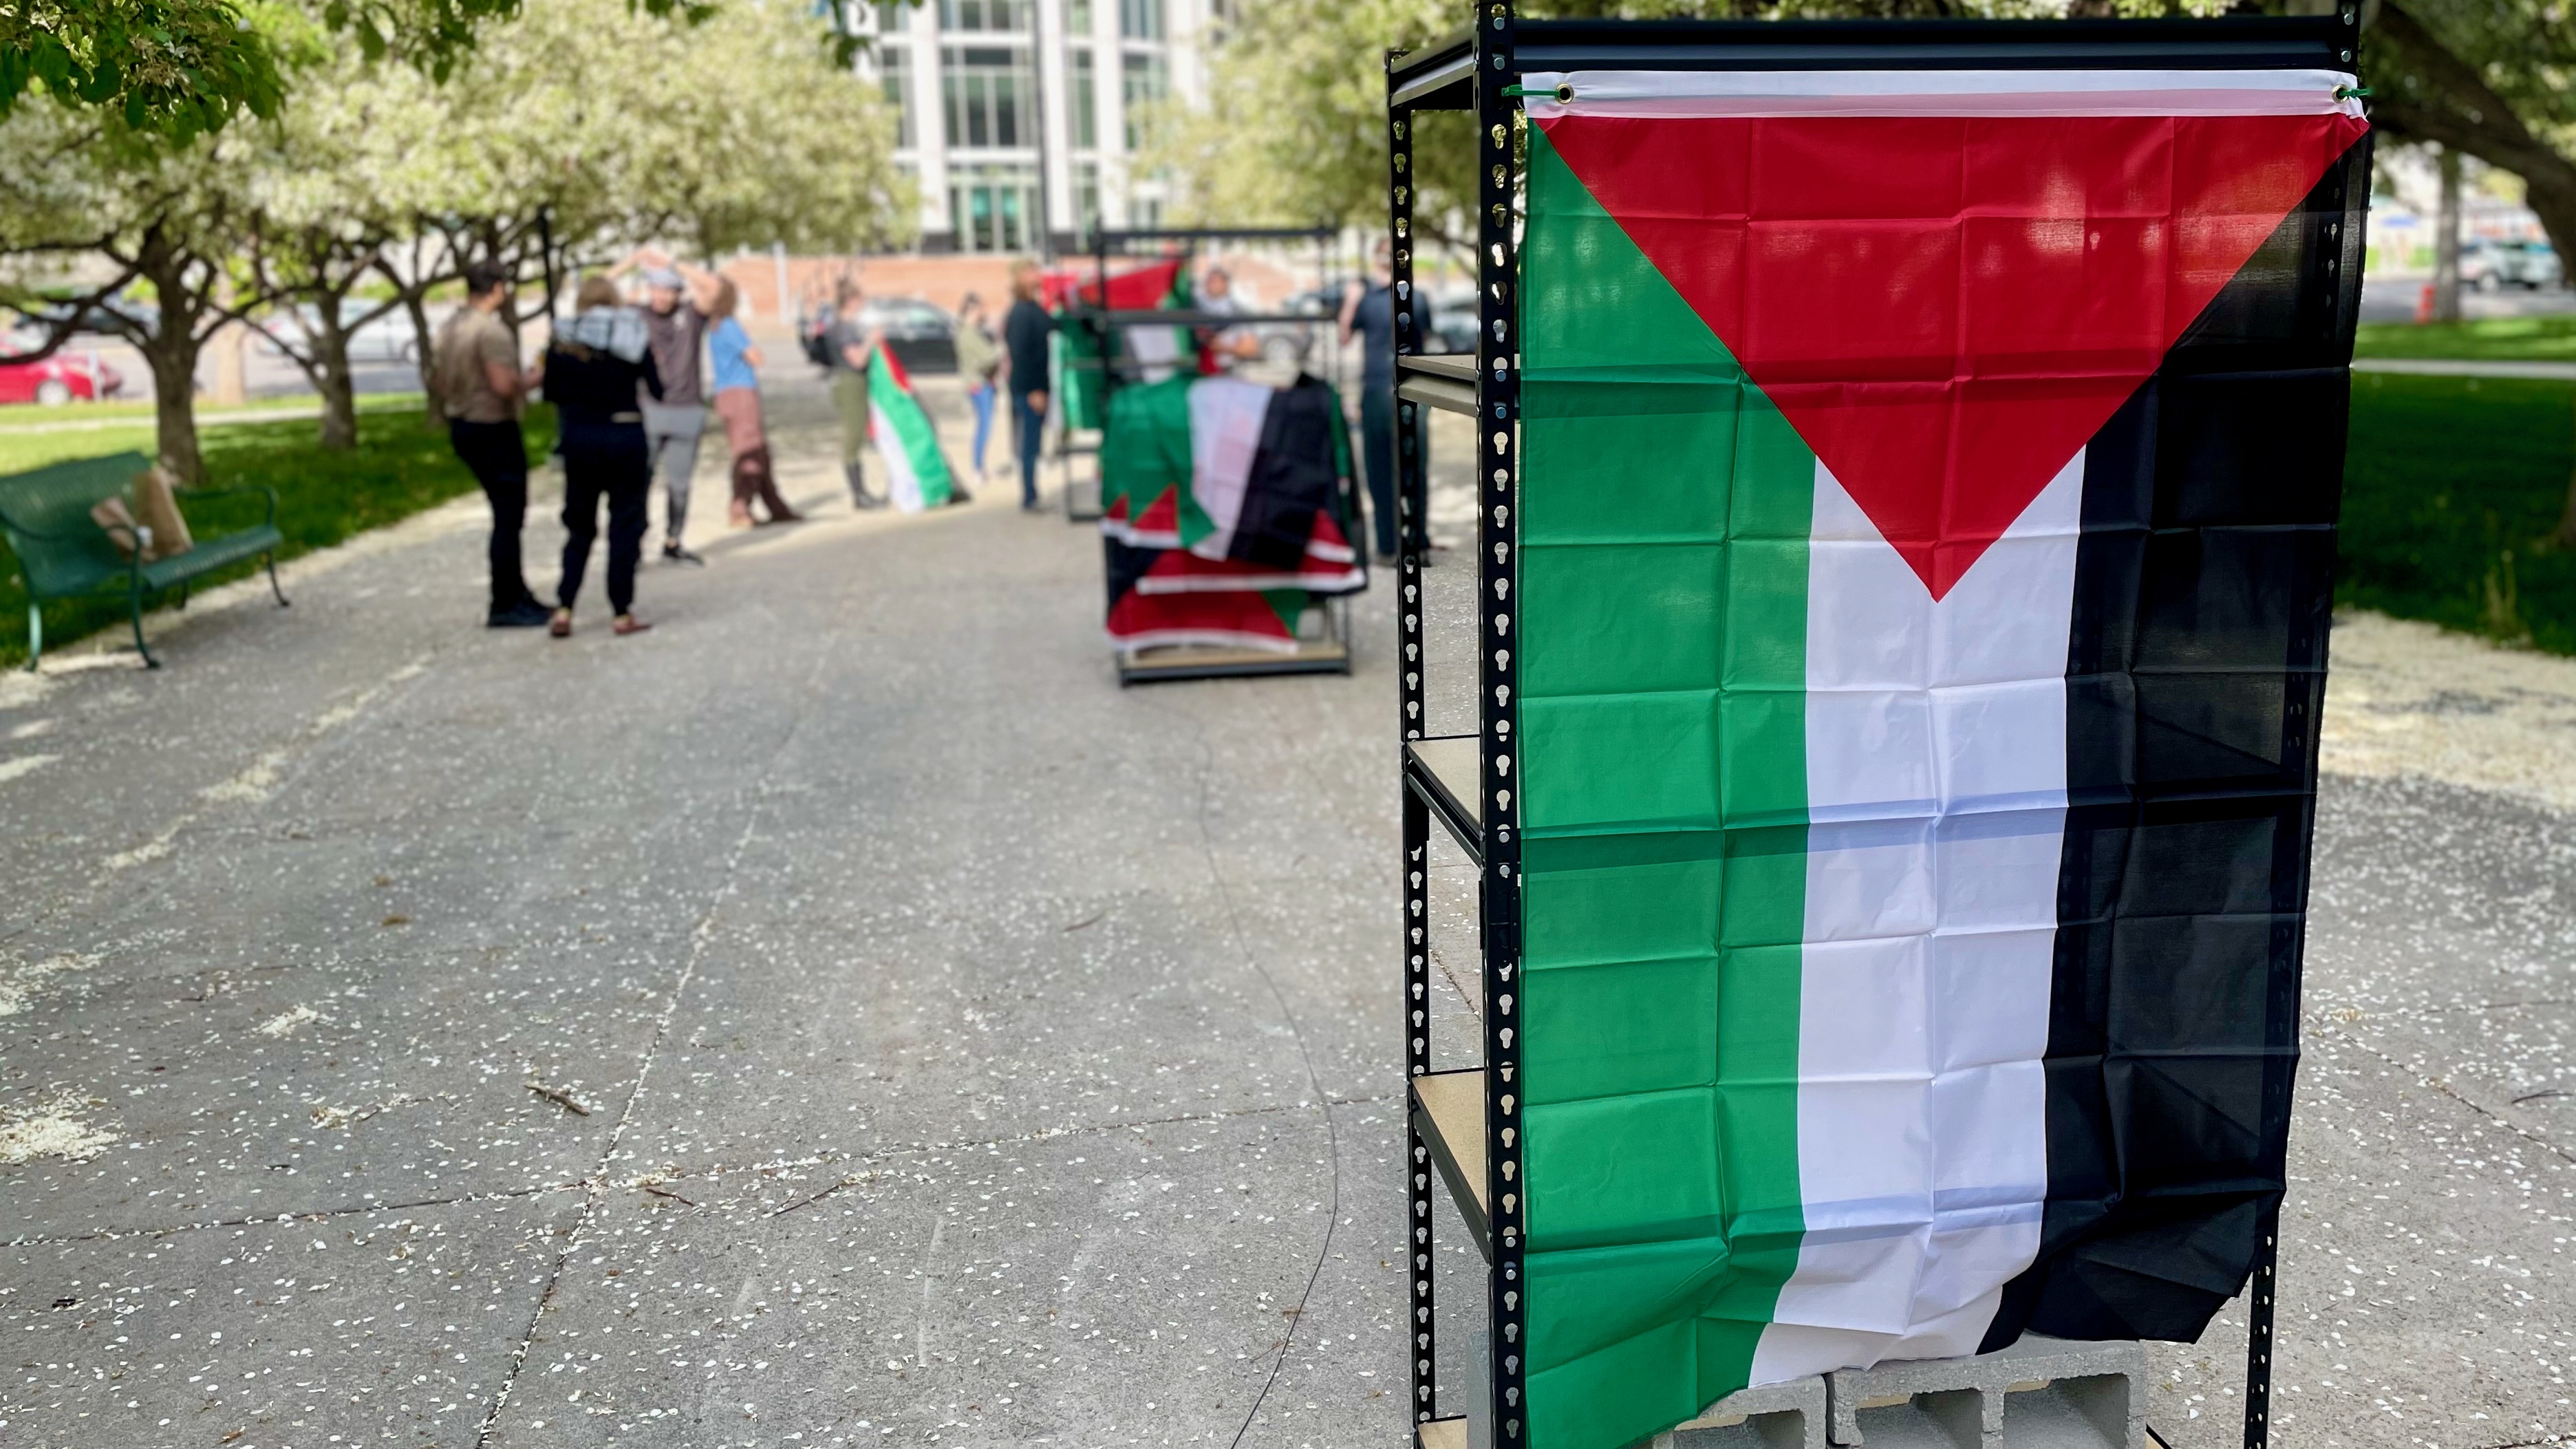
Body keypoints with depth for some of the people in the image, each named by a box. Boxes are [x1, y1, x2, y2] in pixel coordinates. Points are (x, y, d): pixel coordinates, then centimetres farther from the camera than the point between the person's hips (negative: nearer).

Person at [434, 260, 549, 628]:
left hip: (461, 428, 10)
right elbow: (505, 385, -25)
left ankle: (517, 595, 24)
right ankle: (505, 607, 2)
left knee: (506, 514, 18)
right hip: (494, 429, -9)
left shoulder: (449, 328, 10)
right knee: (508, 518, -2)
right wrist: (534, 378, -8)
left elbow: (438, 379, 16)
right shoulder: (491, 329, -18)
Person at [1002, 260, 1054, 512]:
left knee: (1031, 444, 14)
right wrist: (1034, 390, -21)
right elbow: (1020, 353, -21)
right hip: (1030, 388, -10)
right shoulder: (1022, 312, -16)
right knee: (1031, 444, -5)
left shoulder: (1032, 310, 14)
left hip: (1037, 387, 10)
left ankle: (1030, 498, 22)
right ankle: (1029, 499, -1)